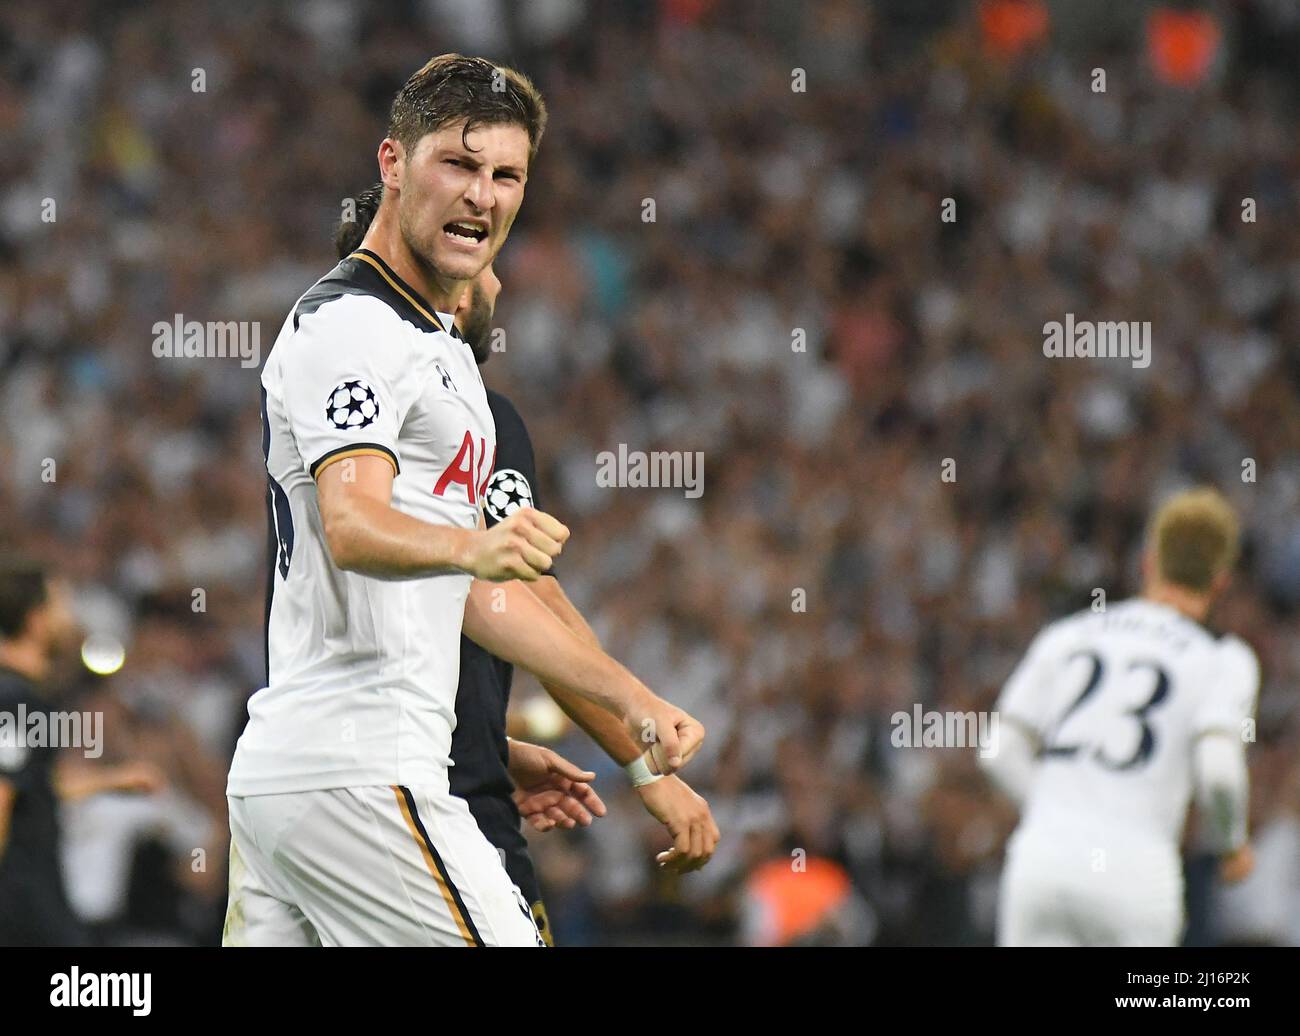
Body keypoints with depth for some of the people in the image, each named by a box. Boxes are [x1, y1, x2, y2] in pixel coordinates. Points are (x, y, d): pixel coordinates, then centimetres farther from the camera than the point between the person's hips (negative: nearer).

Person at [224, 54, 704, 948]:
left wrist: (633, 700, 26)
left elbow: (476, 590, 29)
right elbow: (353, 528, -25)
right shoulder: (351, 325, -8)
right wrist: (472, 544, -44)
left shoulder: (440, 346, 24)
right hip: (353, 775, -10)